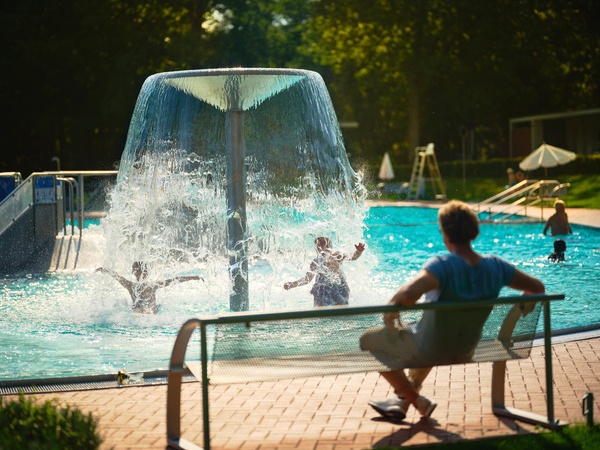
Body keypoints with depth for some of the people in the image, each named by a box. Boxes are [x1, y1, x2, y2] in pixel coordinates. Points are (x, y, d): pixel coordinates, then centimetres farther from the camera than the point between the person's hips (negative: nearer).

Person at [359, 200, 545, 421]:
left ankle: (419, 402, 21)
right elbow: (538, 288, -3)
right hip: (465, 351, 6)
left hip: (428, 351, -6)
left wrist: (391, 310, -27)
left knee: (369, 339, 19)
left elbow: (408, 294, -48)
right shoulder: (495, 266, -14)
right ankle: (402, 402, 45)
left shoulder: (443, 266, -32)